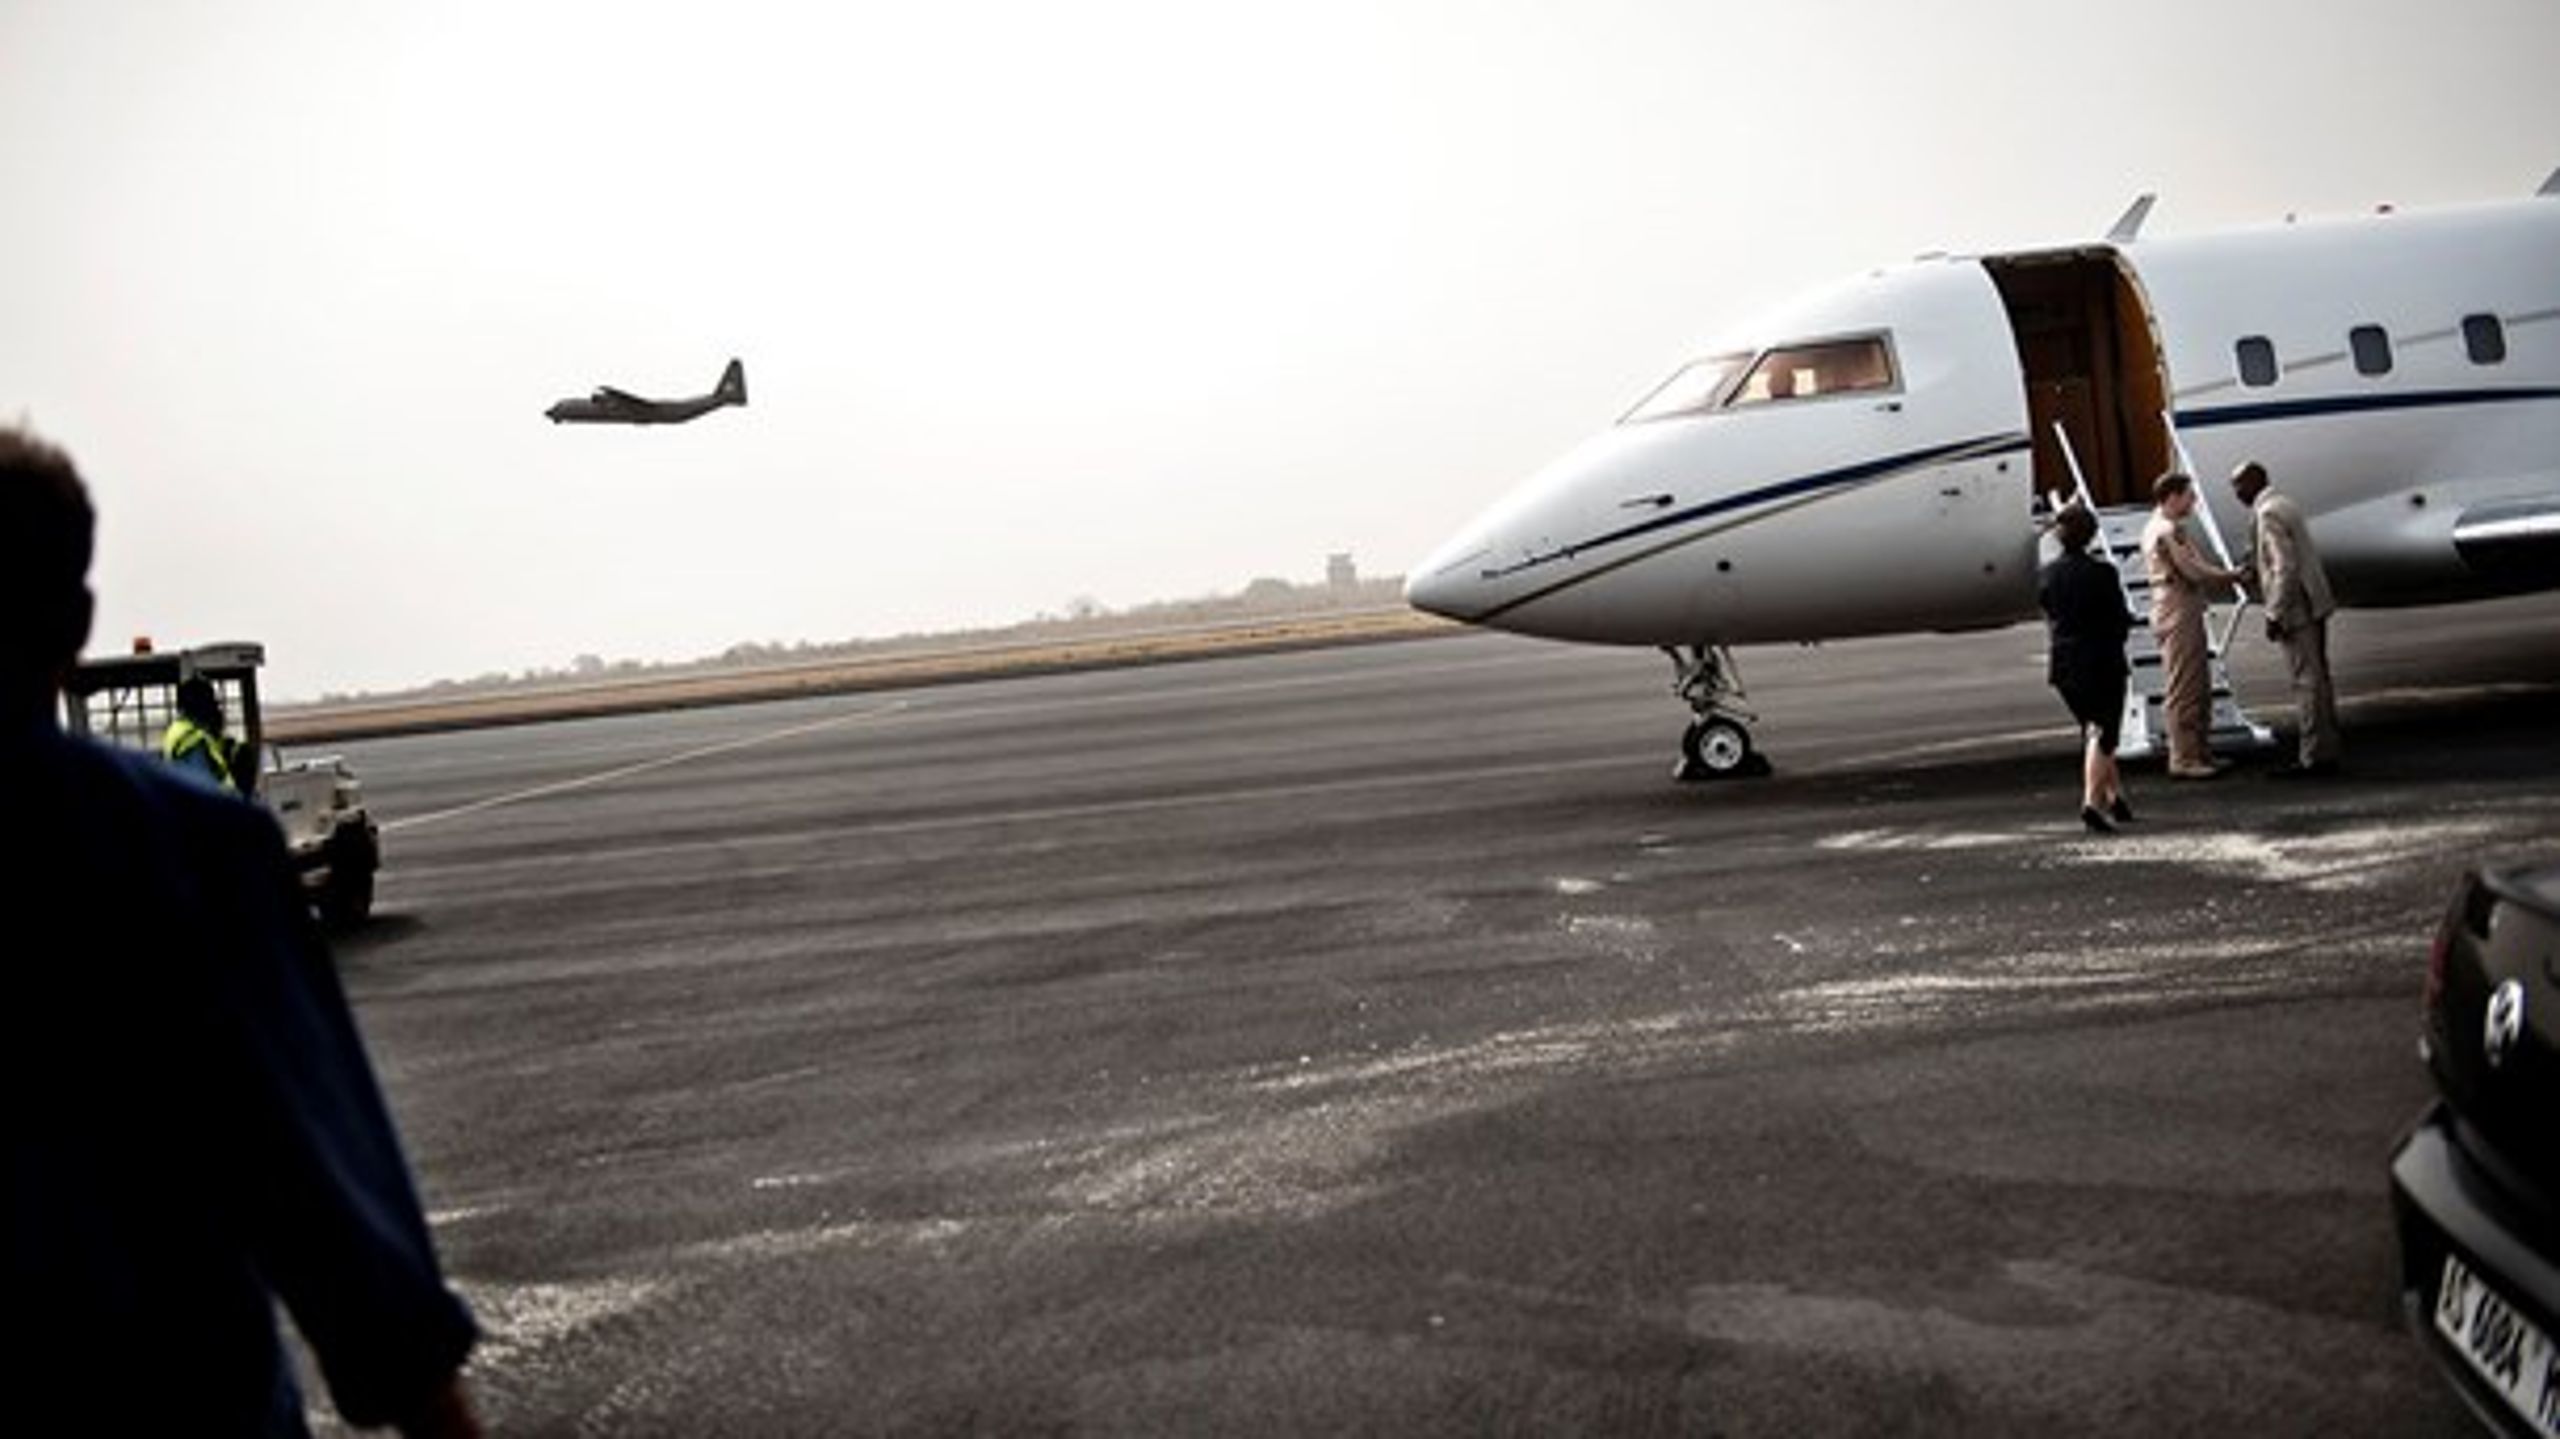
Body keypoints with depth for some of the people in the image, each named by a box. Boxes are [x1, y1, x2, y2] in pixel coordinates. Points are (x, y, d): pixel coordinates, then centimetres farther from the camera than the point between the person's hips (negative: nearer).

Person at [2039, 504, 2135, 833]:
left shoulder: (2046, 576, 0)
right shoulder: (2101, 572, -13)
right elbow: (2122, 621, -8)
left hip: (2064, 664, 5)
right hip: (2103, 663, -5)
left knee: (2095, 732, 19)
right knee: (2102, 734, 0)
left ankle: (2115, 796, 27)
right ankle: (2092, 801, -15)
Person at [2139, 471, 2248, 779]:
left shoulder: (2171, 529, 18)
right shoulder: (2166, 531, -15)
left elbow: (2193, 568, 19)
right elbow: (2193, 572, -18)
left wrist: (2225, 575, 8)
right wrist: (2232, 576, -5)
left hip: (2187, 616, 11)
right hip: (2177, 618, -11)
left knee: (2200, 688, 15)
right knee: (2182, 691, -7)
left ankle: (2201, 754, 21)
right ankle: (2183, 760, -5)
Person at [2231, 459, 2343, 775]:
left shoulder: (2268, 514, -16)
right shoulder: (2284, 504, 14)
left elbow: (2285, 567, -21)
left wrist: (2275, 615, -19)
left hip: (2296, 610, -10)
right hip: (2312, 605, 10)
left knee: (2307, 680, -6)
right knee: (2317, 676, 18)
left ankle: (2315, 756, -3)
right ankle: (2328, 742, 28)